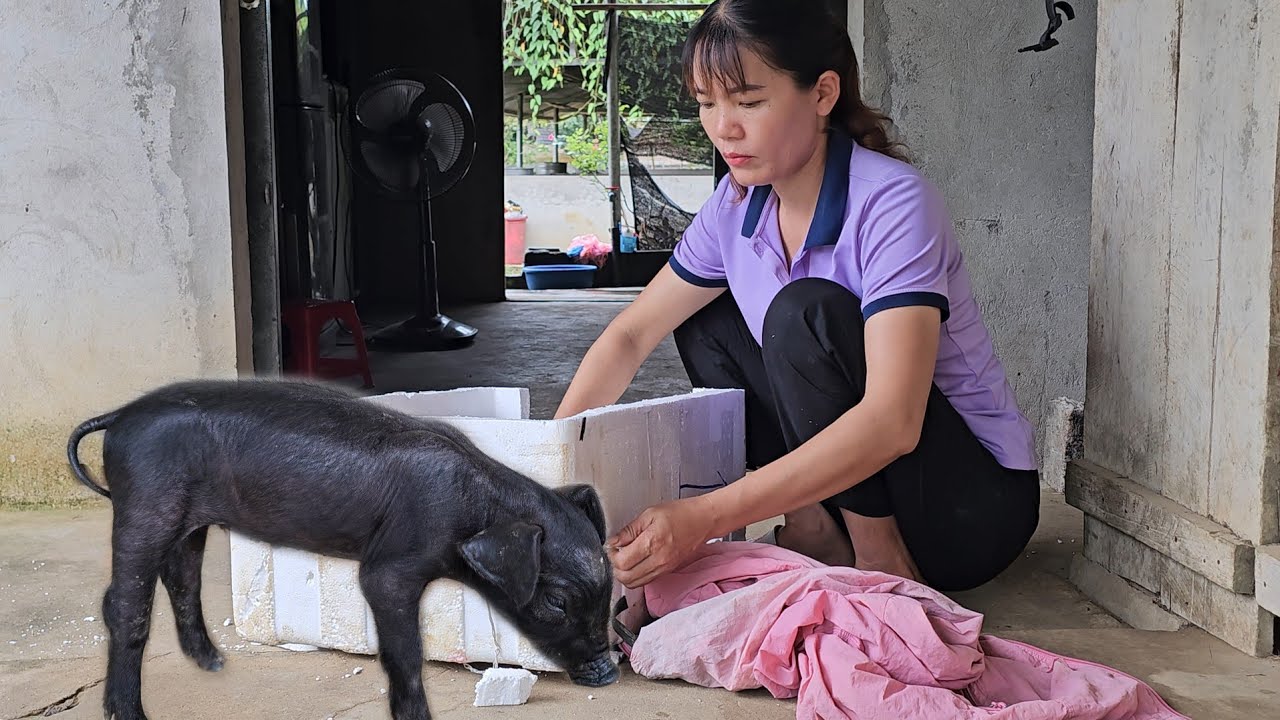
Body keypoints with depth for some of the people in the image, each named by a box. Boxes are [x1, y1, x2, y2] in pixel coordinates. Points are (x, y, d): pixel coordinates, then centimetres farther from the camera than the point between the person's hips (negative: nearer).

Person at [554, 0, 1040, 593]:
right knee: (703, 324, 3)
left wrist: (704, 517, -41)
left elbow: (893, 422, -35)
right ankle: (815, 530, -2)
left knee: (806, 312, -28)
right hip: (849, 470, 7)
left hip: (978, 497, -7)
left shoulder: (893, 203, -25)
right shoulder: (737, 207, -3)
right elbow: (630, 336, 4)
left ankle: (880, 560, -13)